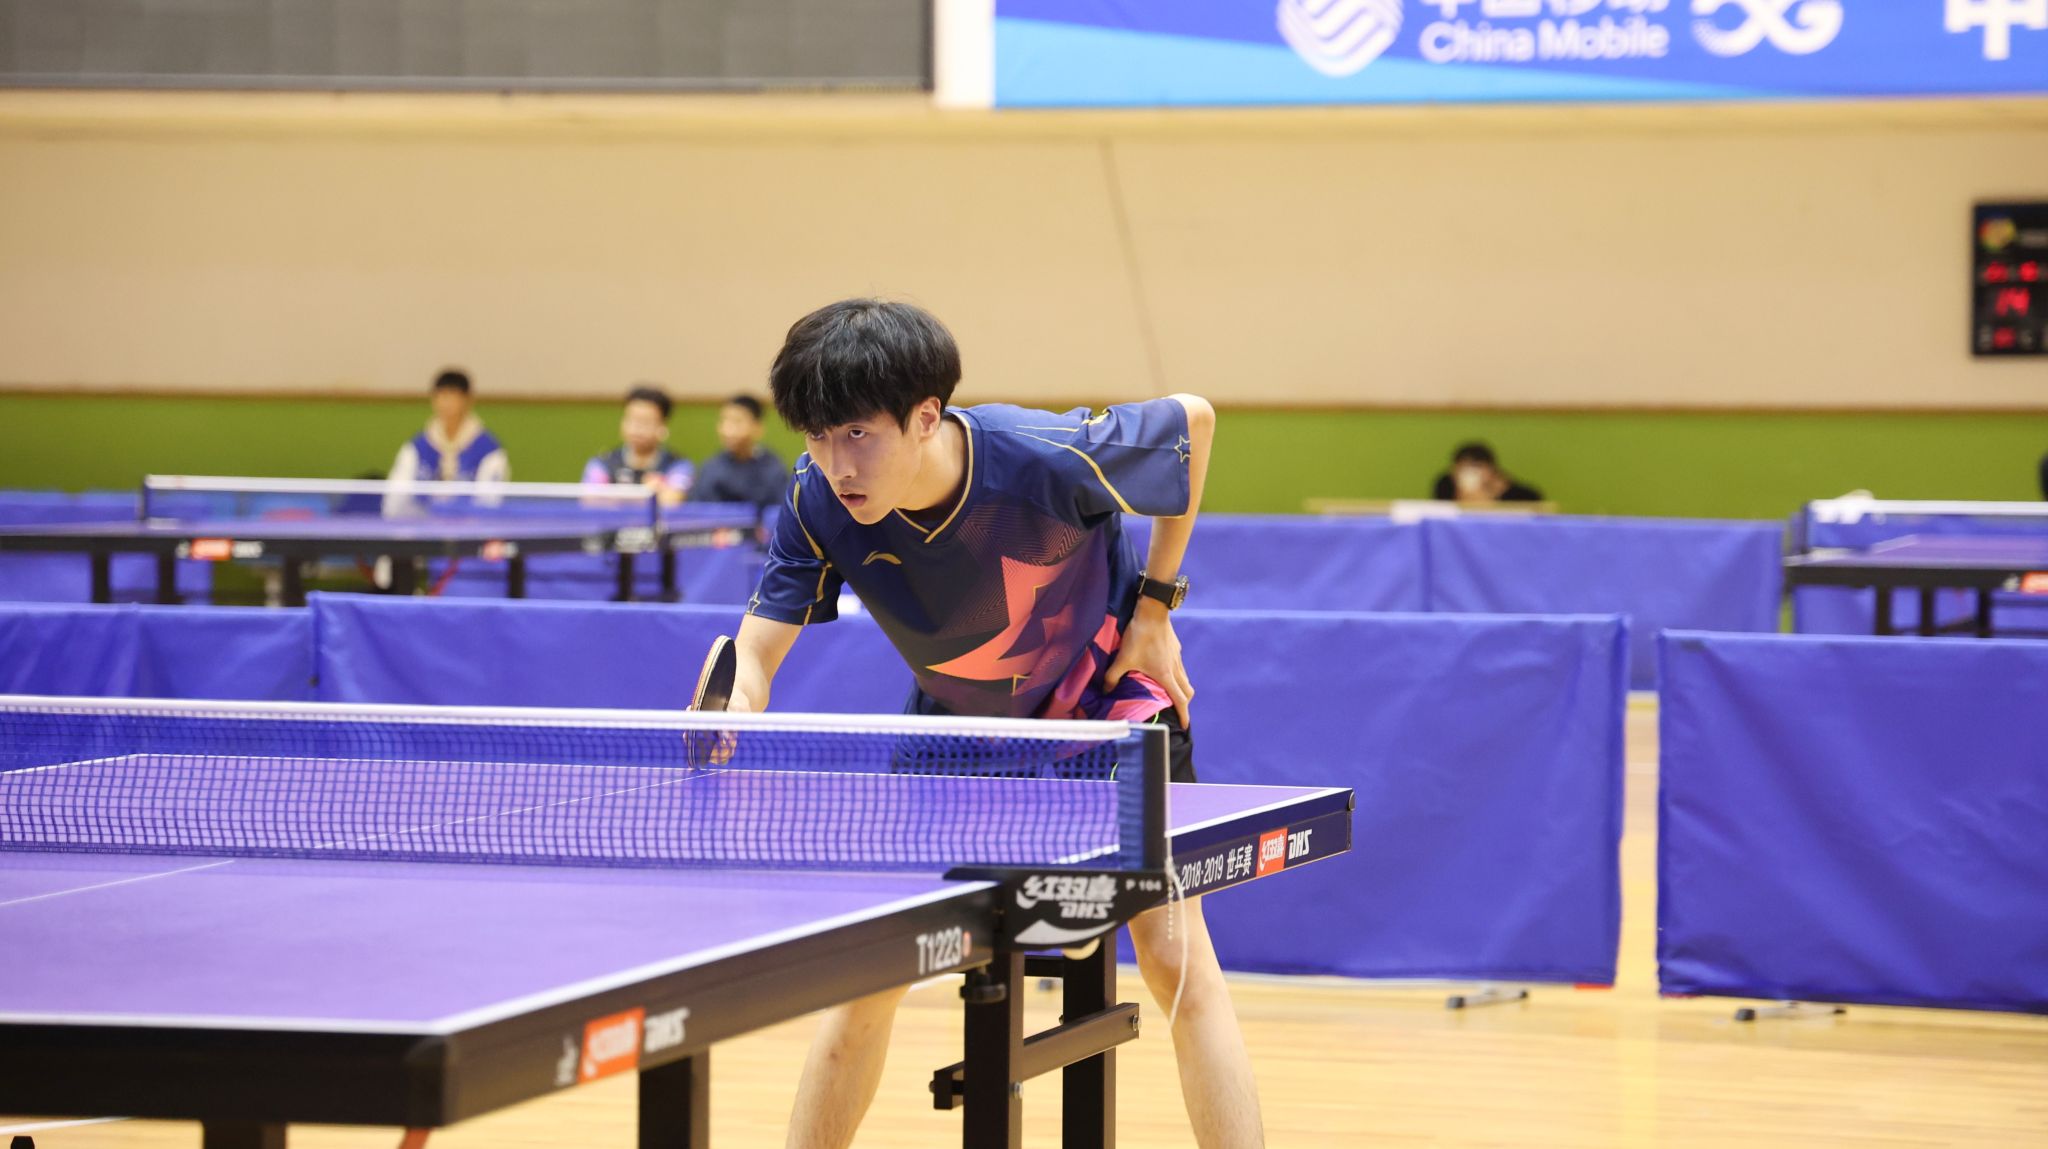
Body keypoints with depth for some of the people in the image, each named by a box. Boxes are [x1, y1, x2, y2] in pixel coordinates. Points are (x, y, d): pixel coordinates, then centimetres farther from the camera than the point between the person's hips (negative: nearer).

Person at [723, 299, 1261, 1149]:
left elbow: (1194, 418, -16)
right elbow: (755, 655, -24)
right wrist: (727, 716, -49)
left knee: (1176, 960, -15)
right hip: (957, 721, 3)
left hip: (1106, 692, -3)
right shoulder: (819, 504, -25)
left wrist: (1155, 604, -13)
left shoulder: (1049, 461, -34)